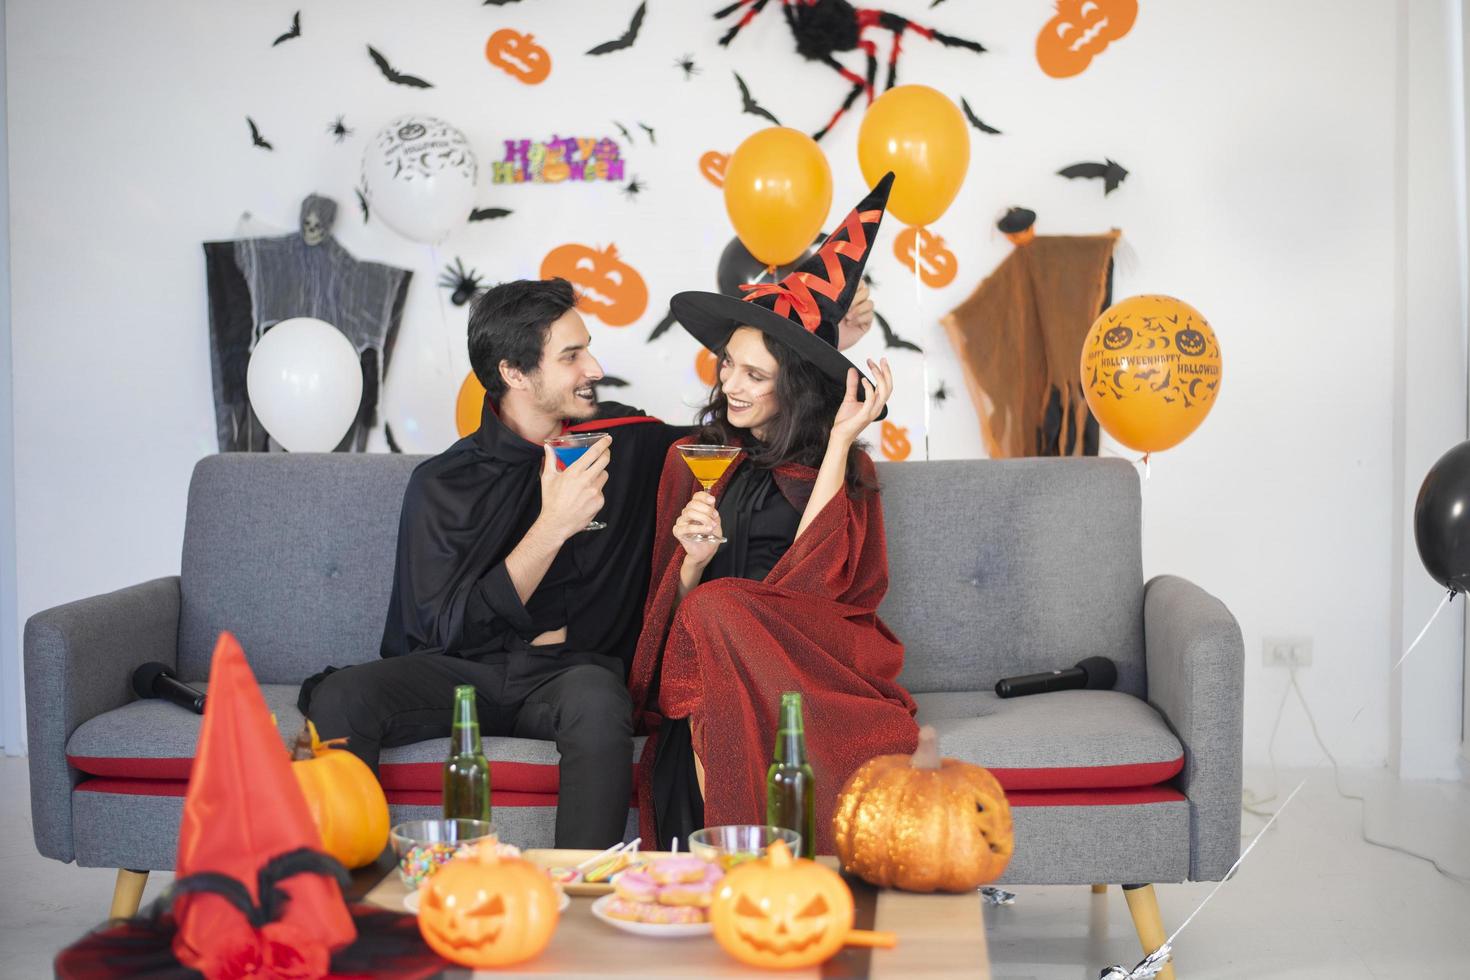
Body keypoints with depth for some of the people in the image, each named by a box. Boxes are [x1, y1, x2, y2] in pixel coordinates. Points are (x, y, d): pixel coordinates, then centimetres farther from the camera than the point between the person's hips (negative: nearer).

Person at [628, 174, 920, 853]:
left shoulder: (841, 465, 10)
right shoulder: (695, 459, 16)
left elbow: (810, 577, -10)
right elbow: (676, 601, 13)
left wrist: (839, 441, -9)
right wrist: (694, 559, -11)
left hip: (815, 657, -2)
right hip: (708, 669, 2)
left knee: (717, 614, -34)